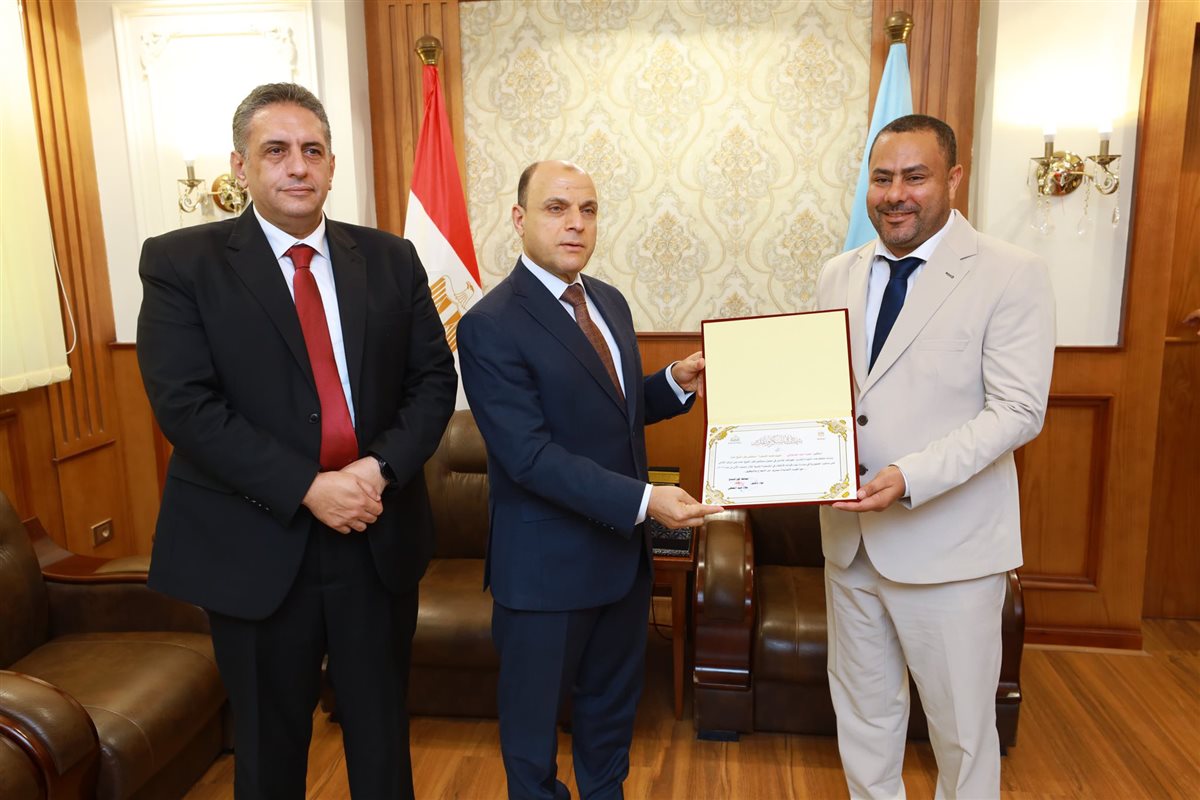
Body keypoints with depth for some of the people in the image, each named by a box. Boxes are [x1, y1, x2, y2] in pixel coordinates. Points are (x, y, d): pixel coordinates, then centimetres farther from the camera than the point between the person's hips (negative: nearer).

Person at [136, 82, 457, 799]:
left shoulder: (391, 258, 5)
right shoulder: (180, 262, -4)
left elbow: (434, 378, 3)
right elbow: (186, 405, -13)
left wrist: (383, 466, -14)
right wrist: (308, 489, -20)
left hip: (380, 537, 3)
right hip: (257, 548, -2)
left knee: (383, 730, 18)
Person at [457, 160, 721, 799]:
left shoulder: (610, 302, 5)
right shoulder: (490, 325, -19)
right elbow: (531, 456, -25)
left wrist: (677, 382, -5)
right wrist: (643, 500, -29)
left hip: (623, 551, 7)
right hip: (545, 567, -7)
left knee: (613, 706, 26)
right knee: (533, 724, 16)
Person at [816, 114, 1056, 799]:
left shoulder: (1013, 276, -9)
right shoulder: (840, 275, 7)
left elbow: (1018, 410, -15)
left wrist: (912, 477, -27)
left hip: (949, 543, -4)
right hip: (849, 536, 5)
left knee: (963, 728, 13)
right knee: (862, 714, 20)